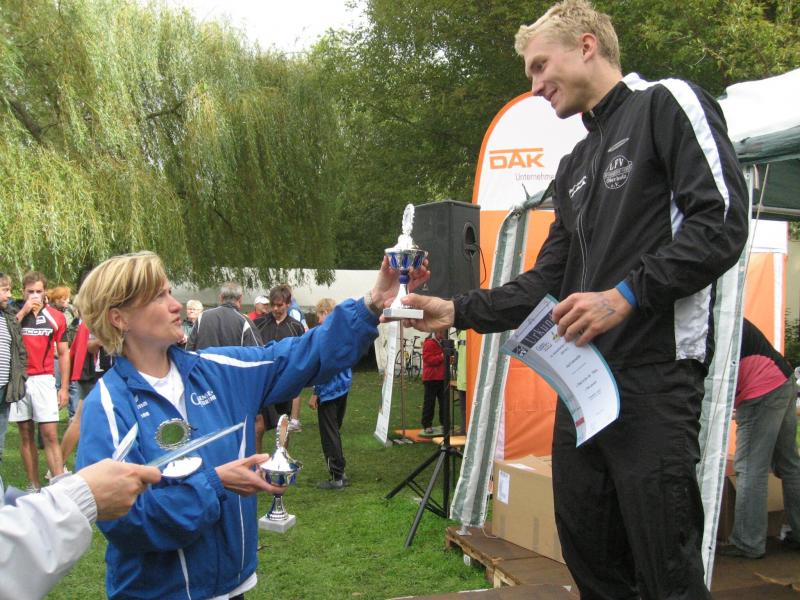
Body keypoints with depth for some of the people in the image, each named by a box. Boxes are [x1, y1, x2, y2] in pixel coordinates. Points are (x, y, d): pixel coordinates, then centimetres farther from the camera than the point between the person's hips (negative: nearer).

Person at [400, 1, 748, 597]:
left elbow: (722, 224, -12)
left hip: (655, 376, -8)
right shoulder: (575, 166, 23)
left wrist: (626, 294, -19)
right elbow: (549, 280, 21)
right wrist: (457, 311, 13)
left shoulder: (668, 104, 0)